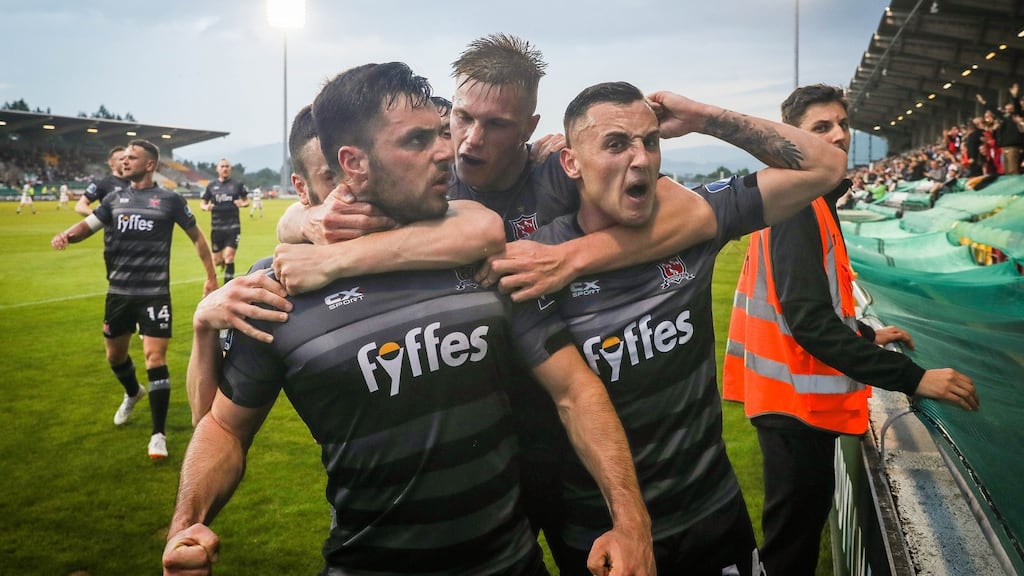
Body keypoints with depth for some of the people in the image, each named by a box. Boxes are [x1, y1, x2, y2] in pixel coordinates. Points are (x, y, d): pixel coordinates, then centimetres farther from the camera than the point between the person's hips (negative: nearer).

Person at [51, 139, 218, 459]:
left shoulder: (170, 200, -3)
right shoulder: (114, 199, 8)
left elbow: (196, 236, 6)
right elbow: (88, 225, 0)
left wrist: (211, 276, 8)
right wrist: (67, 235, -23)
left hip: (154, 293, -5)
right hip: (118, 292, 5)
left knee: (155, 357, -9)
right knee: (115, 354, 18)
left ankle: (159, 434, -1)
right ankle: (133, 393, 52)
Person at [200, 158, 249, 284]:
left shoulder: (237, 184, 2)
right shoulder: (211, 186, 6)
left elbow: (246, 200, 9)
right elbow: (202, 203, 11)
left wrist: (242, 204, -14)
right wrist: (206, 207, -12)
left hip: (233, 226, -2)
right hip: (216, 227, 2)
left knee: (229, 257, -11)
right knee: (216, 261, 5)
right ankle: (223, 263, 43)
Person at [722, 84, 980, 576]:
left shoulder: (812, 201, 12)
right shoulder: (799, 204, -19)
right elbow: (809, 320, -28)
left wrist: (867, 336, 22)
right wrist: (911, 378, -29)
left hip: (802, 392, 10)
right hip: (797, 395, -10)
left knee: (806, 517, 22)